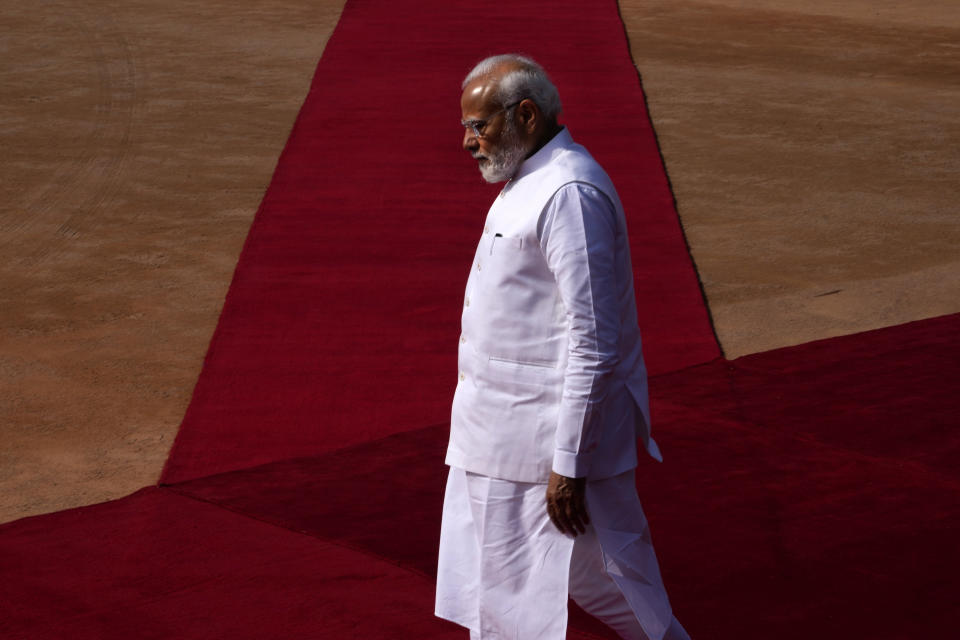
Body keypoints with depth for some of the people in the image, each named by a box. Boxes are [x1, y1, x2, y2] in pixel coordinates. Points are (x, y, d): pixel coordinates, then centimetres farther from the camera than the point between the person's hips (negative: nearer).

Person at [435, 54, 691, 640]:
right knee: (490, 590, 16)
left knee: (604, 578, 2)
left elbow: (592, 343, -24)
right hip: (500, 439, 10)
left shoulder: (570, 194, -21)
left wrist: (568, 462, -24)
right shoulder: (527, 183, 12)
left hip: (550, 438, -10)